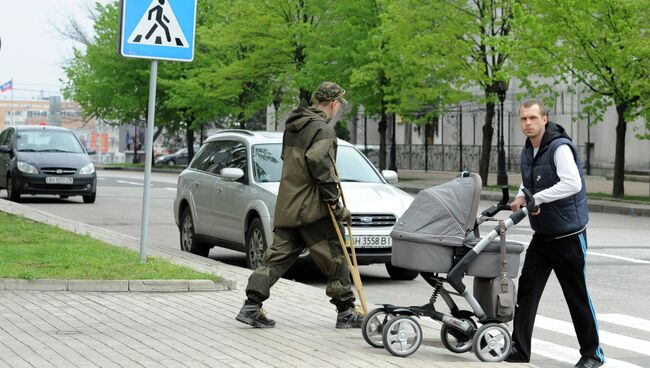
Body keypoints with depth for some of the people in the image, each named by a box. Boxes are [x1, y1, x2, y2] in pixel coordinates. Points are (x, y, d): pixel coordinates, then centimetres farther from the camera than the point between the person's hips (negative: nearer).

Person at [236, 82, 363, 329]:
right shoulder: (323, 129, -12)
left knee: (278, 256, 9)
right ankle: (346, 312, 8)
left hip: (286, 207, 8)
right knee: (335, 258, 3)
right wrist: (334, 202, -17)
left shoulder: (293, 126, 15)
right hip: (312, 207, -8)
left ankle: (252, 306, 2)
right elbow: (320, 163, -24)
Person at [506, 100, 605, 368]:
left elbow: (572, 183, -30)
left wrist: (536, 198, -27)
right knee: (527, 288, -1)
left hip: (568, 235, -7)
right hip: (542, 234, 7)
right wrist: (521, 197, 3)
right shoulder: (527, 152, 9)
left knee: (577, 295, 2)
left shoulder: (560, 147, -17)